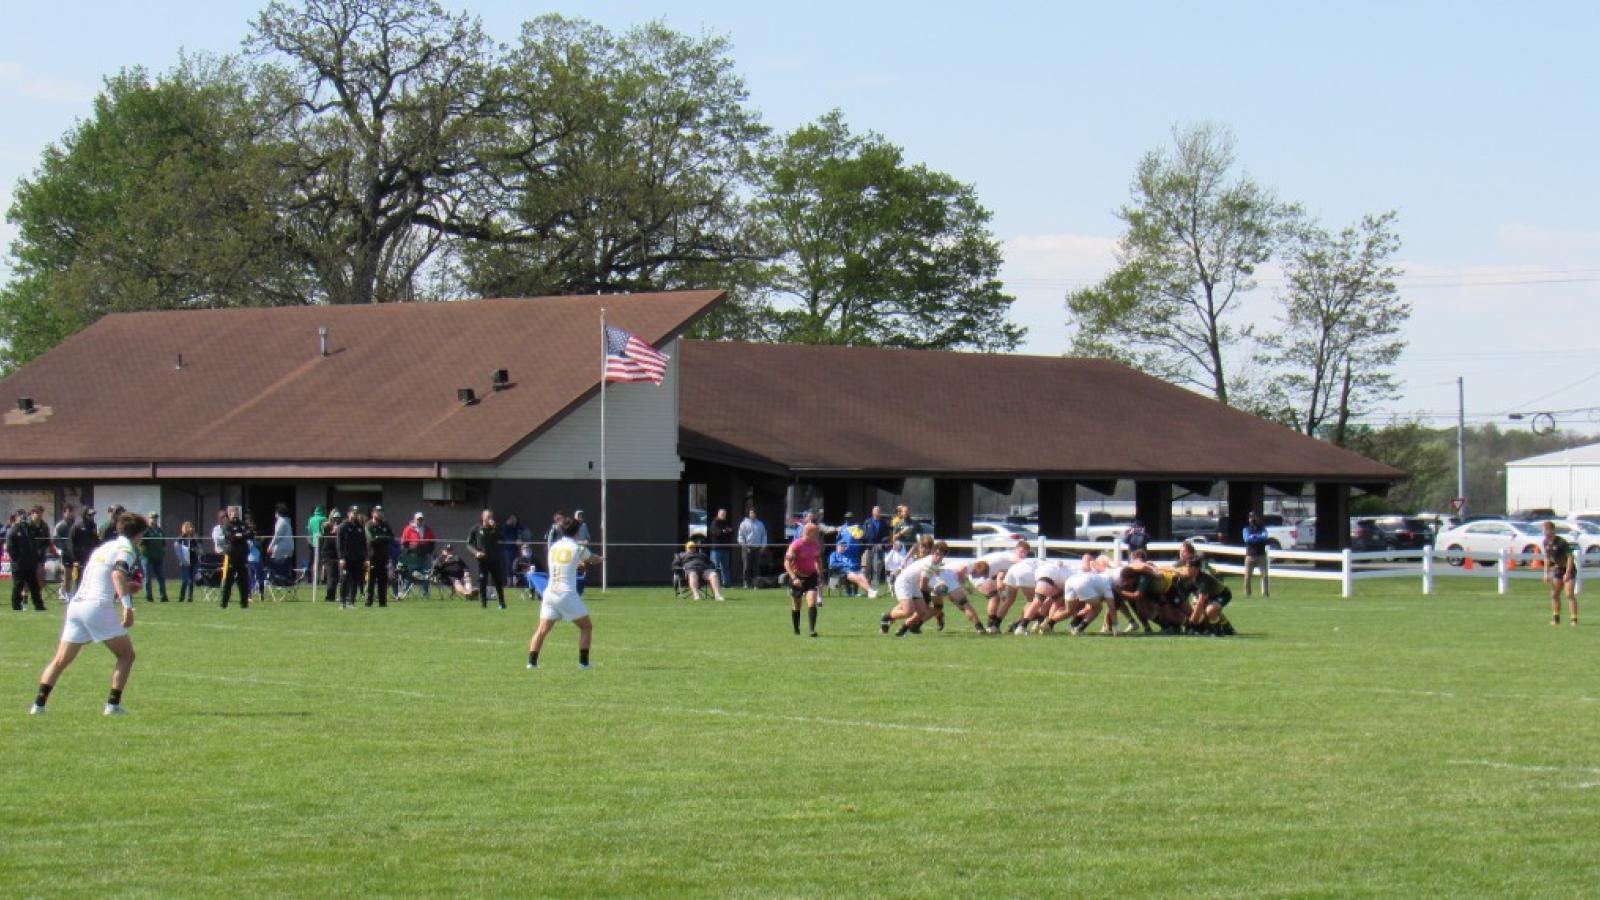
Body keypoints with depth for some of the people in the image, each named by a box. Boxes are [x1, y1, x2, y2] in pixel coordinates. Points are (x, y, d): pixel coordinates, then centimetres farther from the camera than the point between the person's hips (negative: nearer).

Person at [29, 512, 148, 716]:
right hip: (99, 606, -7)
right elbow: (118, 573, -19)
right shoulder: (127, 548, 1)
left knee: (61, 660, 10)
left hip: (76, 604, 7)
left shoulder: (103, 548, 24)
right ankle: (113, 704, -3)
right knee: (126, 655, 6)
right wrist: (127, 605, -25)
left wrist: (123, 588, 44)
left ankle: (39, 703, -1)